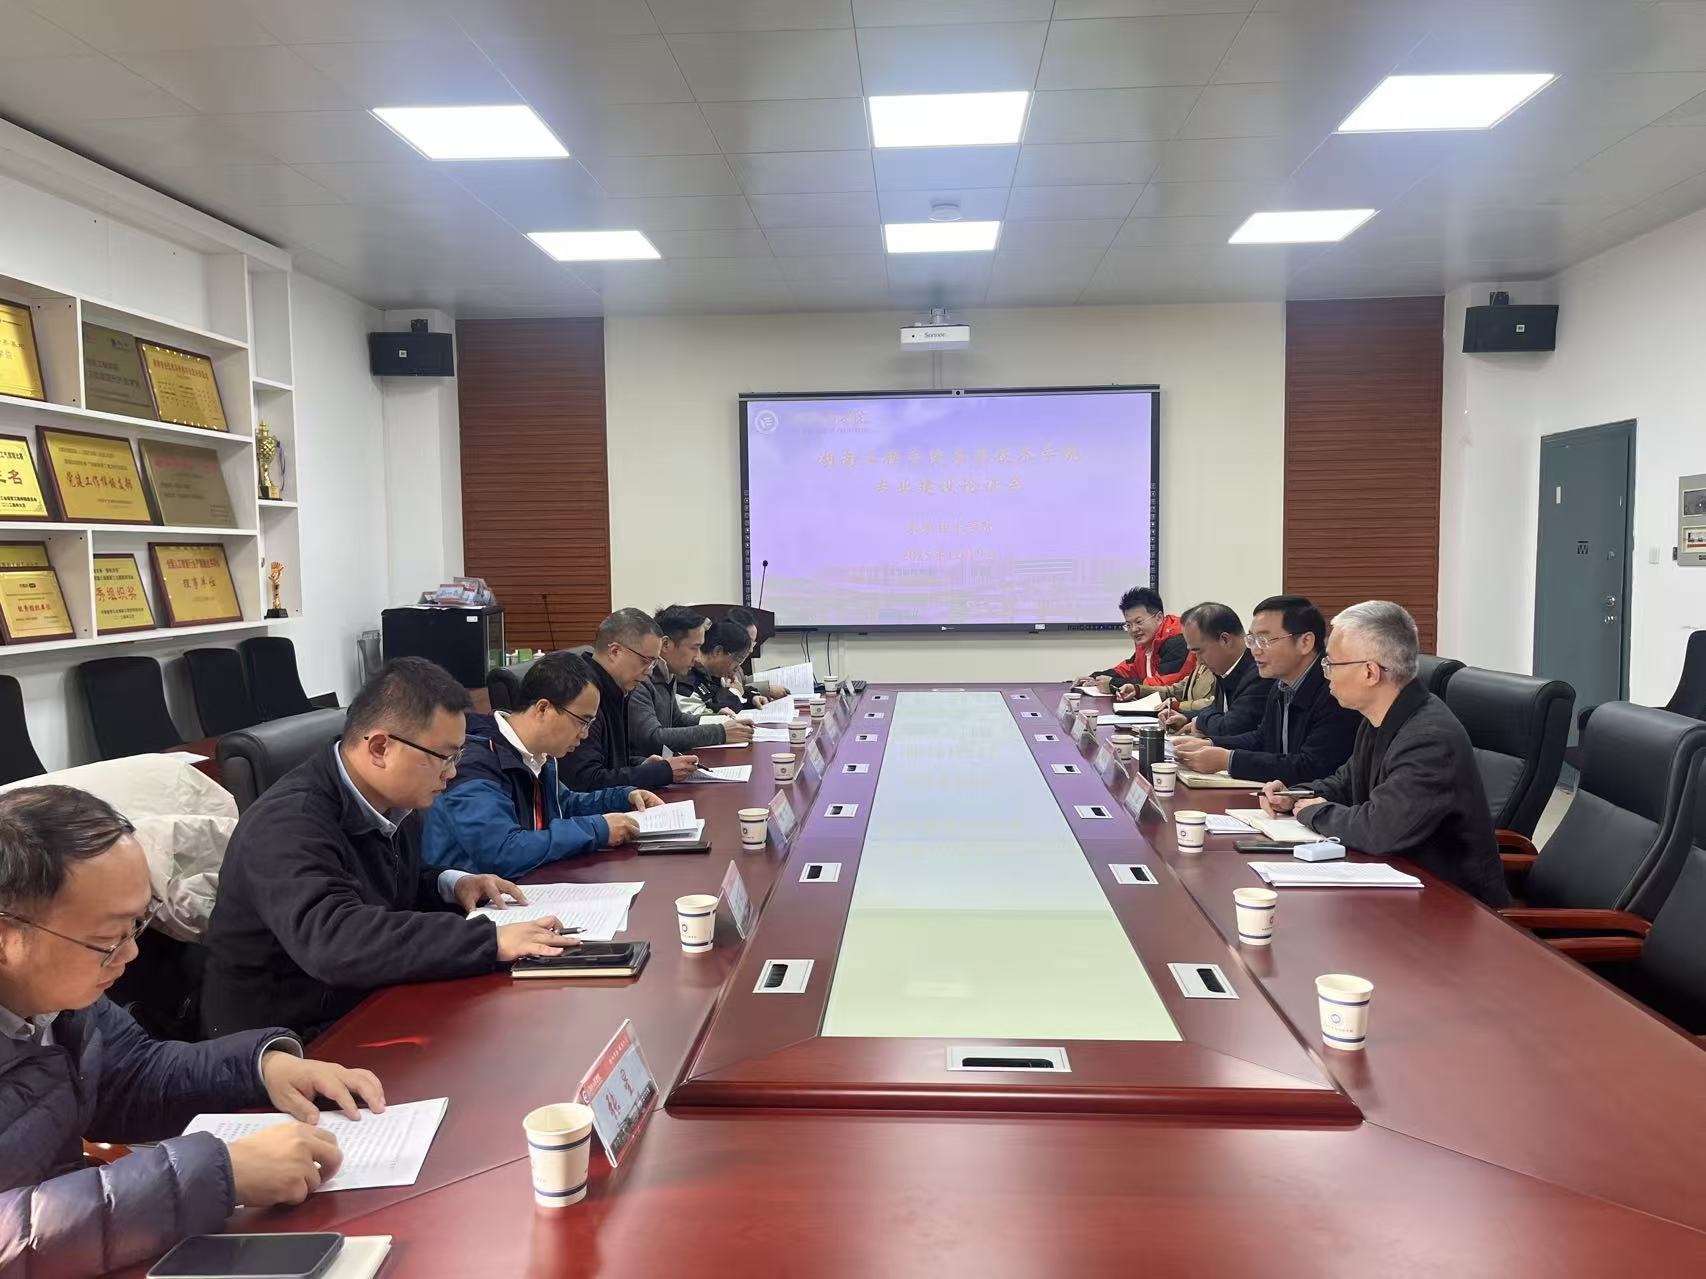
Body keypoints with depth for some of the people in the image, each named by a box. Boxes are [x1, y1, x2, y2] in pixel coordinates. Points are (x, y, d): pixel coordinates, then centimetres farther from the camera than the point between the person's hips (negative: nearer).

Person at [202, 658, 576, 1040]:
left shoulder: (391, 801, 2)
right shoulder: (289, 825, -24)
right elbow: (333, 940, -40)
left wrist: (449, 884, 0)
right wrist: (490, 941, -40)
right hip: (297, 1041, -8)